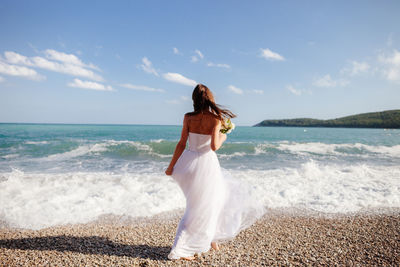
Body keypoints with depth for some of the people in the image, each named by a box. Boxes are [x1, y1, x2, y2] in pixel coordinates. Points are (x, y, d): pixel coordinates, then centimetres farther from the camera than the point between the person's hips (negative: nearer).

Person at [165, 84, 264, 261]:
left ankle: (210, 237, 35)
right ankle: (178, 250, 19)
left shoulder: (188, 117, -2)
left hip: (188, 162, 6)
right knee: (200, 209, 11)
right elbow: (214, 146, -20)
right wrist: (222, 138, 1)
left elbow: (181, 144, -2)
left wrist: (171, 166, 5)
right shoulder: (216, 119, -12)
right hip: (206, 164, -5)